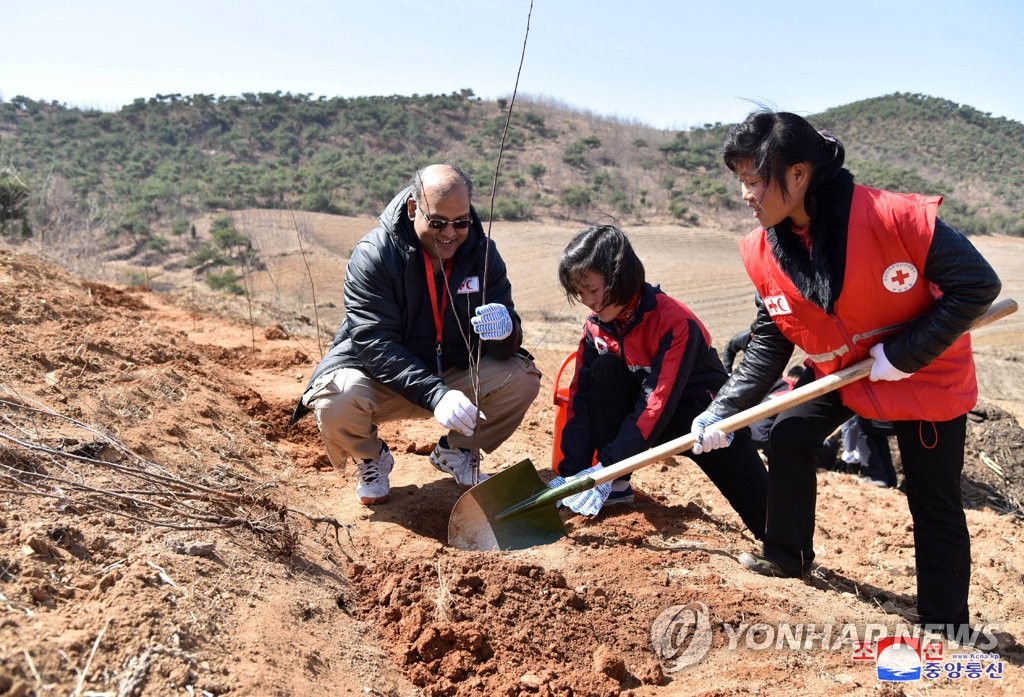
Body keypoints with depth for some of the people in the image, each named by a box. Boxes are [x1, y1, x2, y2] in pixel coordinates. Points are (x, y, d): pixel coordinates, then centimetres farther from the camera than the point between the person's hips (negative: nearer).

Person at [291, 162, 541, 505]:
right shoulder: (373, 255, -21)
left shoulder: (482, 252, -9)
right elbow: (376, 344, -28)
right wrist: (436, 395, -41)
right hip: (380, 378, -3)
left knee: (522, 377, -19)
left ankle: (456, 451, 9)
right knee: (337, 401, -34)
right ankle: (371, 458, 4)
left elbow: (503, 345, -11)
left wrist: (505, 329, -38)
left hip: (453, 372, 4)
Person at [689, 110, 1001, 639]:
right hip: (839, 371, 5)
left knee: (934, 504, 2)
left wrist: (906, 353, -26)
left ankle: (944, 623, 19)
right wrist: (723, 410, -17)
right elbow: (769, 343, -8)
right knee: (789, 436, -6)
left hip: (928, 373, -4)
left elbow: (978, 284, -24)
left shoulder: (895, 218, -32)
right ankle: (787, 555, 17)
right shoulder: (765, 252, -14)